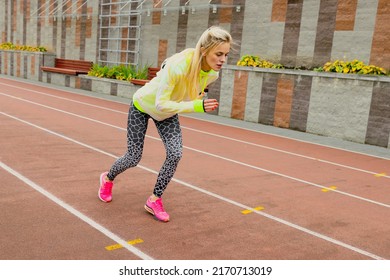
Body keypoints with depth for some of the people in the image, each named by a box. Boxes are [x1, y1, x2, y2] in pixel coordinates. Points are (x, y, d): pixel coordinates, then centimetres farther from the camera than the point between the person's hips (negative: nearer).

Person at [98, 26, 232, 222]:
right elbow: (161, 104, -42)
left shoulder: (212, 74, -20)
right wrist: (196, 106, -50)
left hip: (167, 112, 5)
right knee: (134, 158, 4)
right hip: (143, 105, -5)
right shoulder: (177, 66, -42)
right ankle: (107, 178, 39)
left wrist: (200, 100, -9)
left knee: (175, 154, -14)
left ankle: (155, 200, 6)